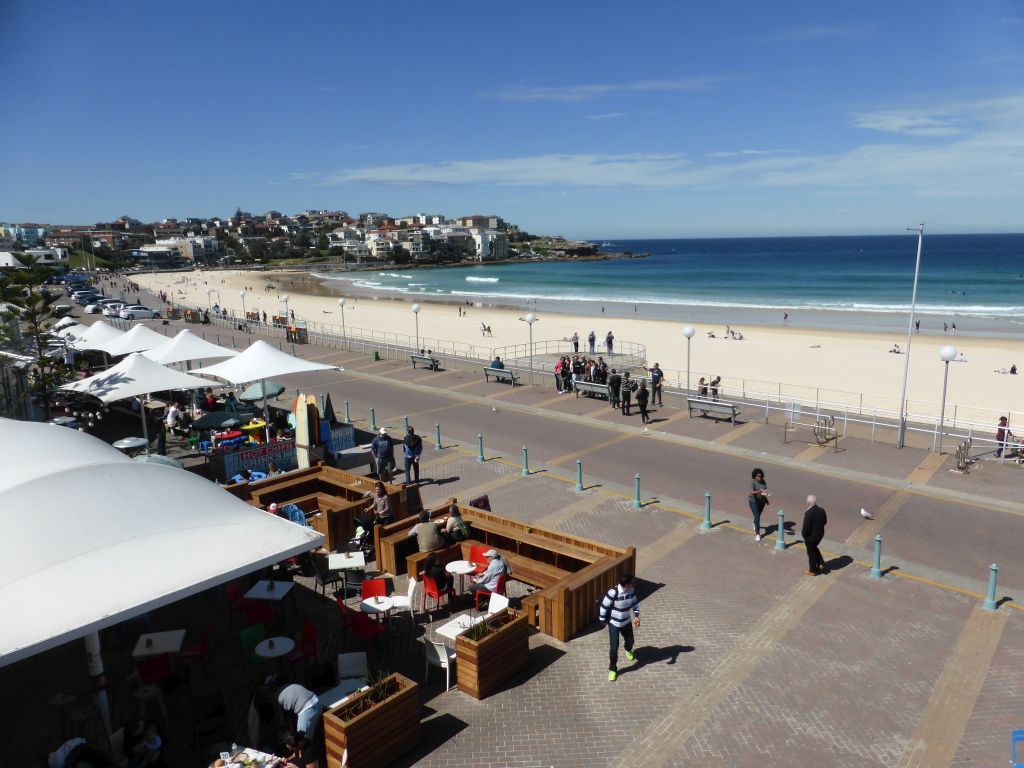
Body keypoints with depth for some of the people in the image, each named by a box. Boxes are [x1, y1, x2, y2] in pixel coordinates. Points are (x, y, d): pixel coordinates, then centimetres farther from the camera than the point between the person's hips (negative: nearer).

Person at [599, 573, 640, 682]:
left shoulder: (631, 591, -14)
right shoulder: (613, 593, -32)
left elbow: (635, 603, 2)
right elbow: (604, 606, -20)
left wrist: (636, 616, -14)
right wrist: (603, 620, -8)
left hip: (626, 622, 5)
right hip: (614, 624, -5)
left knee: (630, 641, 26)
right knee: (613, 648, -4)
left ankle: (628, 650, 63)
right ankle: (612, 669, 18)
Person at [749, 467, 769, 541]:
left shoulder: (763, 481, -4)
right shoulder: (753, 482, -22)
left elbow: (765, 490, 10)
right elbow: (752, 492, -35)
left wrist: (766, 500, 16)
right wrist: (759, 492, -52)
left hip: (761, 501, 5)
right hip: (753, 501, -5)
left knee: (758, 515, 23)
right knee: (757, 517, -11)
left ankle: (755, 523, 56)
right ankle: (757, 534, -6)